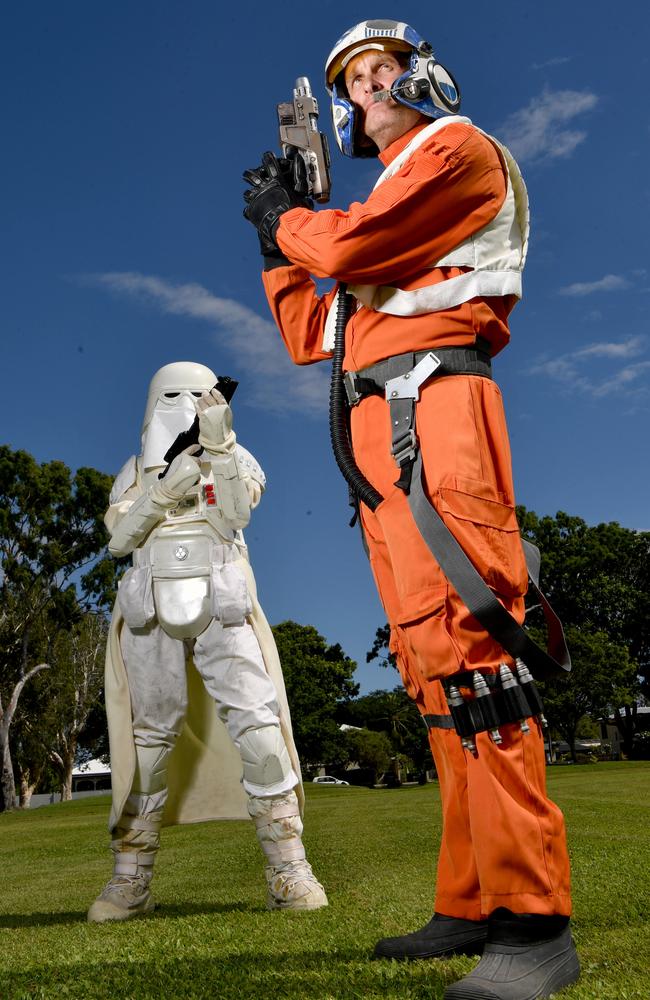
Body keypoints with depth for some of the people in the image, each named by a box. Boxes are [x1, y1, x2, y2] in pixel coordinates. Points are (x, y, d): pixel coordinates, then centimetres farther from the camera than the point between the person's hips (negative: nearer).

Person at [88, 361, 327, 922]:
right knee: (149, 736, 4)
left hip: (220, 610, -1)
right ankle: (130, 882, 14)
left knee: (257, 724, -12)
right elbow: (118, 538, 3)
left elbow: (236, 513, -6)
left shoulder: (235, 459, 12)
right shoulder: (137, 470, 16)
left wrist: (220, 446, -15)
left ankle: (289, 873, -6)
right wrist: (165, 491, -10)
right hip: (152, 614, 2)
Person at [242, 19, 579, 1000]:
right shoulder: (383, 205, 33)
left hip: (431, 405, -9)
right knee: (427, 659, 2)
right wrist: (278, 245, 28)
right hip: (378, 433, 9)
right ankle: (474, 903, 7)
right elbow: (313, 336, 29)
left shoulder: (459, 148, 10)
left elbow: (350, 246, -6)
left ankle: (535, 918, -17)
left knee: (460, 639, -20)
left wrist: (287, 218, 14)